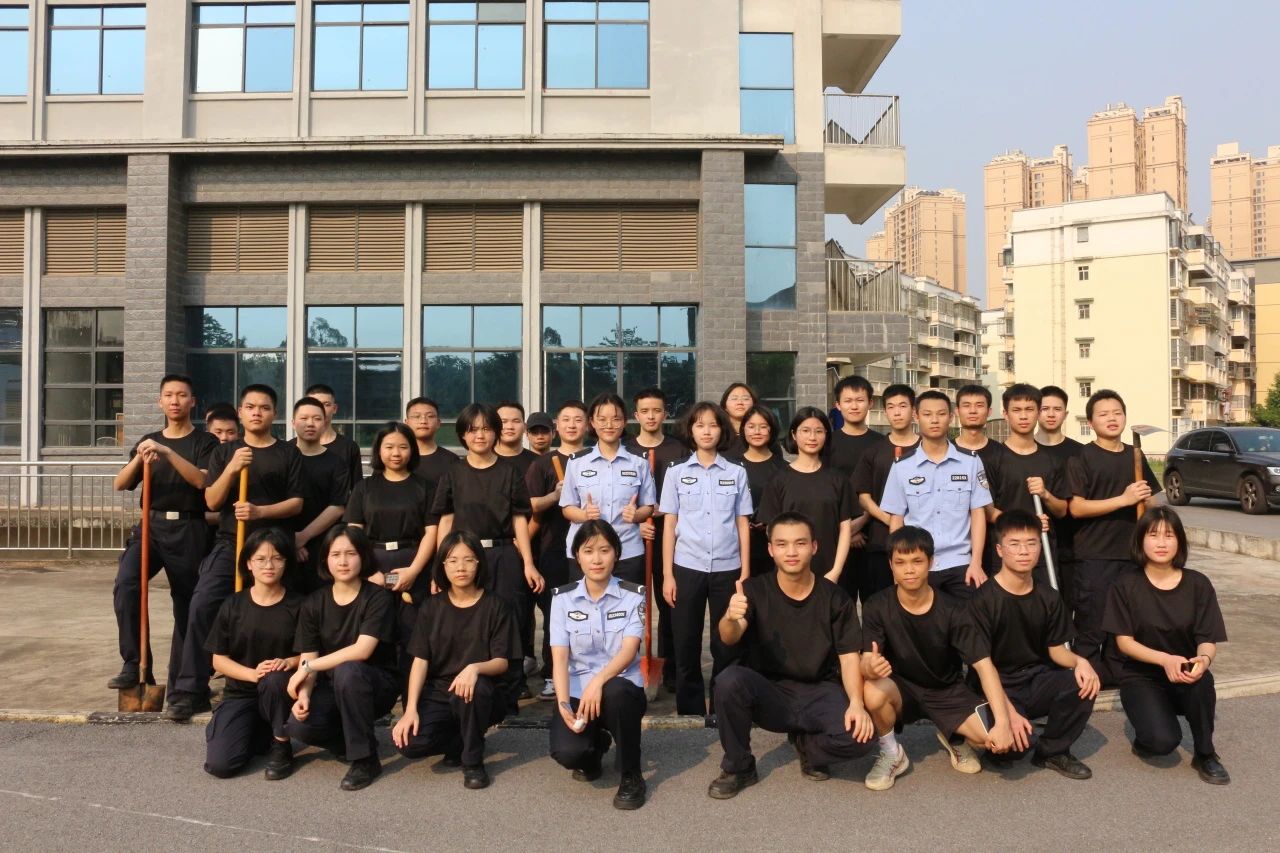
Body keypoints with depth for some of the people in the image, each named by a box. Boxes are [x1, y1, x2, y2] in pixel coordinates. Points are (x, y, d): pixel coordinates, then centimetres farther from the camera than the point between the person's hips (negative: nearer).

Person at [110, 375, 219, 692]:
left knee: (186, 605, 2)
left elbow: (201, 480, -14)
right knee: (125, 585, -23)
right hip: (151, 525, 3)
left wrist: (167, 453, -24)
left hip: (188, 530, -3)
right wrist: (139, 459, -13)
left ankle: (179, 685, 12)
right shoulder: (147, 441, 15)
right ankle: (134, 665, -14)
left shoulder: (205, 442, 3)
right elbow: (120, 485, 6)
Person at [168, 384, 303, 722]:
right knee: (201, 607, -14)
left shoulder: (289, 454, 6)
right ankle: (191, 690, -8)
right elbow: (212, 502, 3)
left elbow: (296, 503, 0)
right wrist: (231, 469, -13)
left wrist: (260, 511, -16)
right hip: (229, 544, 1)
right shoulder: (224, 452, 12)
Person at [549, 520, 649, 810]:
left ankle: (631, 776, -11)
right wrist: (563, 703, -24)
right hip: (577, 692, 1)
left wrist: (598, 681, -34)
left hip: (622, 690, -1)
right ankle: (596, 745, 15)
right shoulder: (563, 597, 0)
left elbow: (629, 650, -16)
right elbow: (559, 657, -7)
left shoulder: (633, 595, -3)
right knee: (567, 753, -27)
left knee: (615, 691, -38)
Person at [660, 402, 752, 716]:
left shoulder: (737, 473, 6)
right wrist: (667, 574, -1)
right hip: (687, 568, 0)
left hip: (727, 569, 0)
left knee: (725, 645, 4)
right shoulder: (677, 472, 5)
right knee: (686, 645, 4)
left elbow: (742, 525, 7)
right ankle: (690, 710, 16)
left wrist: (745, 573, 1)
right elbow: (669, 525, 4)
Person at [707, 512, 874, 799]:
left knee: (859, 736, -28)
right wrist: (731, 618, -46)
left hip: (819, 692, 1)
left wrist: (856, 703, -24)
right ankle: (738, 767, -5)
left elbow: (849, 658, -4)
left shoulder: (836, 598, -3)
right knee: (729, 681, -32)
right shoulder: (754, 590, -6)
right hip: (768, 692, 0)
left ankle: (807, 743, 9)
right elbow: (729, 638, -21)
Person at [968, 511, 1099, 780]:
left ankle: (1052, 750, -1)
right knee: (1014, 742, -31)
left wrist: (1079, 661, -17)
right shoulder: (983, 600, -14)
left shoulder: (1048, 598, 3)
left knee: (1084, 683, -25)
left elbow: (1056, 649, 7)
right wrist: (1010, 713, -25)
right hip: (999, 687, -5)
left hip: (1037, 679, 5)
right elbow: (983, 664, -15)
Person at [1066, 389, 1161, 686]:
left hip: (1130, 553, 6)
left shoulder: (1135, 456, 12)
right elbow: (1076, 508, -14)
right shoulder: (1081, 458, -6)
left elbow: (1151, 505, 20)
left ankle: (1117, 676, 26)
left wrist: (1146, 499, -4)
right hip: (1093, 556, -5)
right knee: (1091, 624, -1)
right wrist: (1124, 499, -20)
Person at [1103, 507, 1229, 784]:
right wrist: (1165, 659, -26)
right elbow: (1124, 641, -9)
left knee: (1202, 680, -37)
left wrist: (1203, 659, -30)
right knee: (1163, 741, -28)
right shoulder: (1126, 586, -7)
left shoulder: (1198, 584, -4)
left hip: (1185, 674, 2)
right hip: (1141, 676, -1)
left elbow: (1208, 640, -6)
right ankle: (1147, 736, 12)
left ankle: (1205, 754, -10)